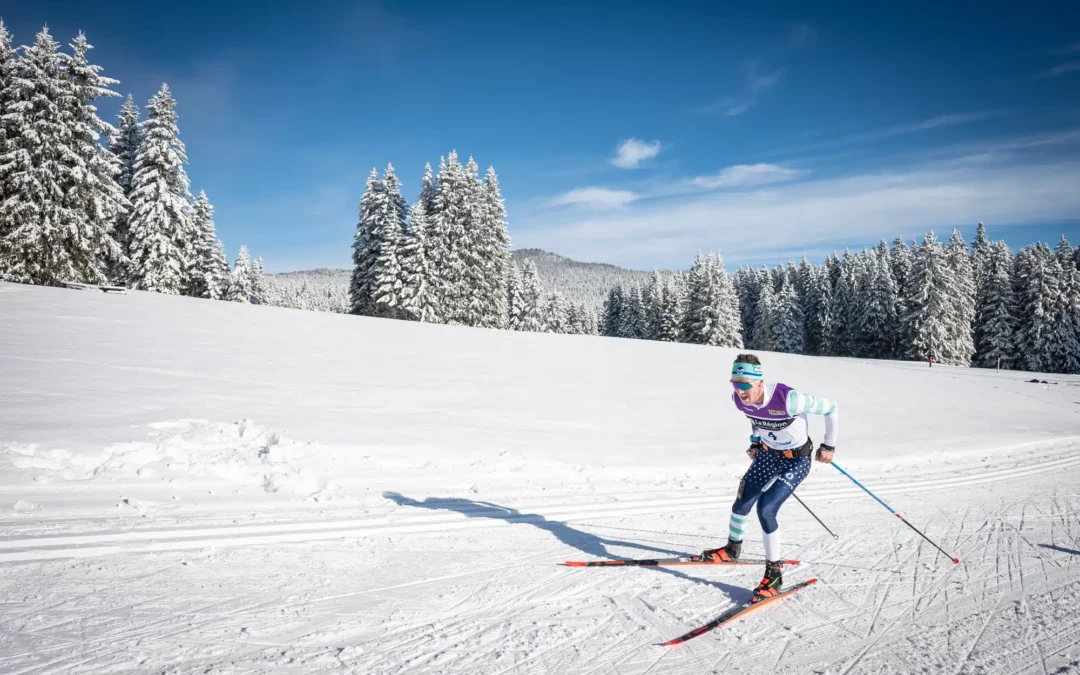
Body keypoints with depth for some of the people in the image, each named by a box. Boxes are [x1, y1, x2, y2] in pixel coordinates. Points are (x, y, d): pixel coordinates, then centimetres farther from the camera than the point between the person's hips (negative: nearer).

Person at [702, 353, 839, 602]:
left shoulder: (788, 399, -38)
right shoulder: (739, 399, -18)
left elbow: (831, 408, -22)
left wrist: (829, 445, -12)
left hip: (797, 460, -6)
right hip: (768, 454, 6)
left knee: (766, 509, -19)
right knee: (742, 503, 14)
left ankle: (774, 573, -2)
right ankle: (732, 549, 43)